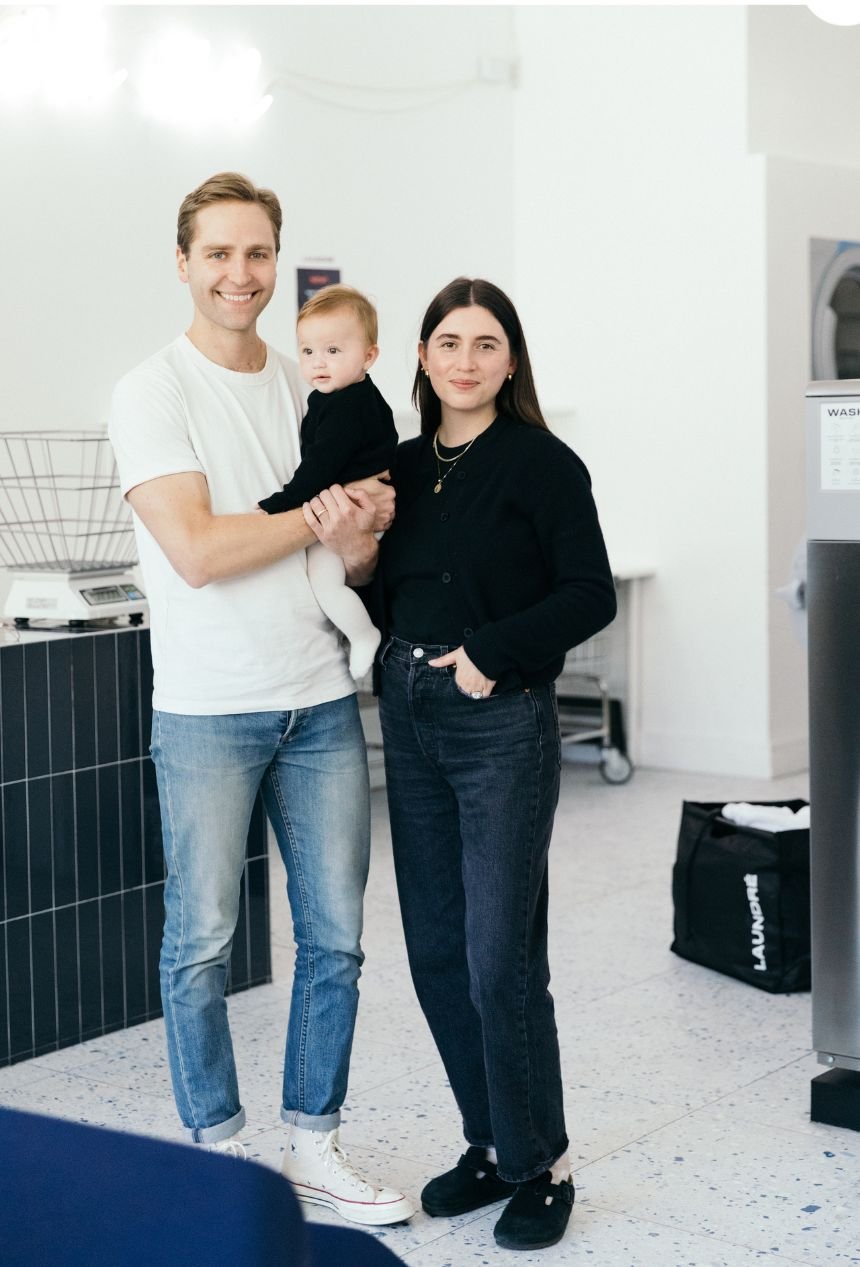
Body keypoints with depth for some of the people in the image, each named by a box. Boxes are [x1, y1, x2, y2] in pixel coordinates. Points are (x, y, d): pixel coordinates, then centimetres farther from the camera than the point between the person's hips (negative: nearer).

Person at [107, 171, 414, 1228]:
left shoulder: (310, 387, 11)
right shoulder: (154, 394, -5)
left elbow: (359, 557, 10)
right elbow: (197, 551, -16)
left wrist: (359, 530, -13)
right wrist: (323, 514, -8)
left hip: (321, 700, 5)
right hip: (207, 710, -5)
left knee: (334, 936, 9)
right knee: (201, 943, 4)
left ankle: (313, 1146, 23)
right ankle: (218, 1154, 20)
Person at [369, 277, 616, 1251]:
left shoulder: (541, 463, -5)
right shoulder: (402, 465, 12)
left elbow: (590, 593, -11)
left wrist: (493, 650, -19)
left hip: (502, 724, -6)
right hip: (410, 721, 6)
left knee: (500, 958, -5)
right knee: (436, 952, 10)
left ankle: (541, 1167, 11)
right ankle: (491, 1144, 25)